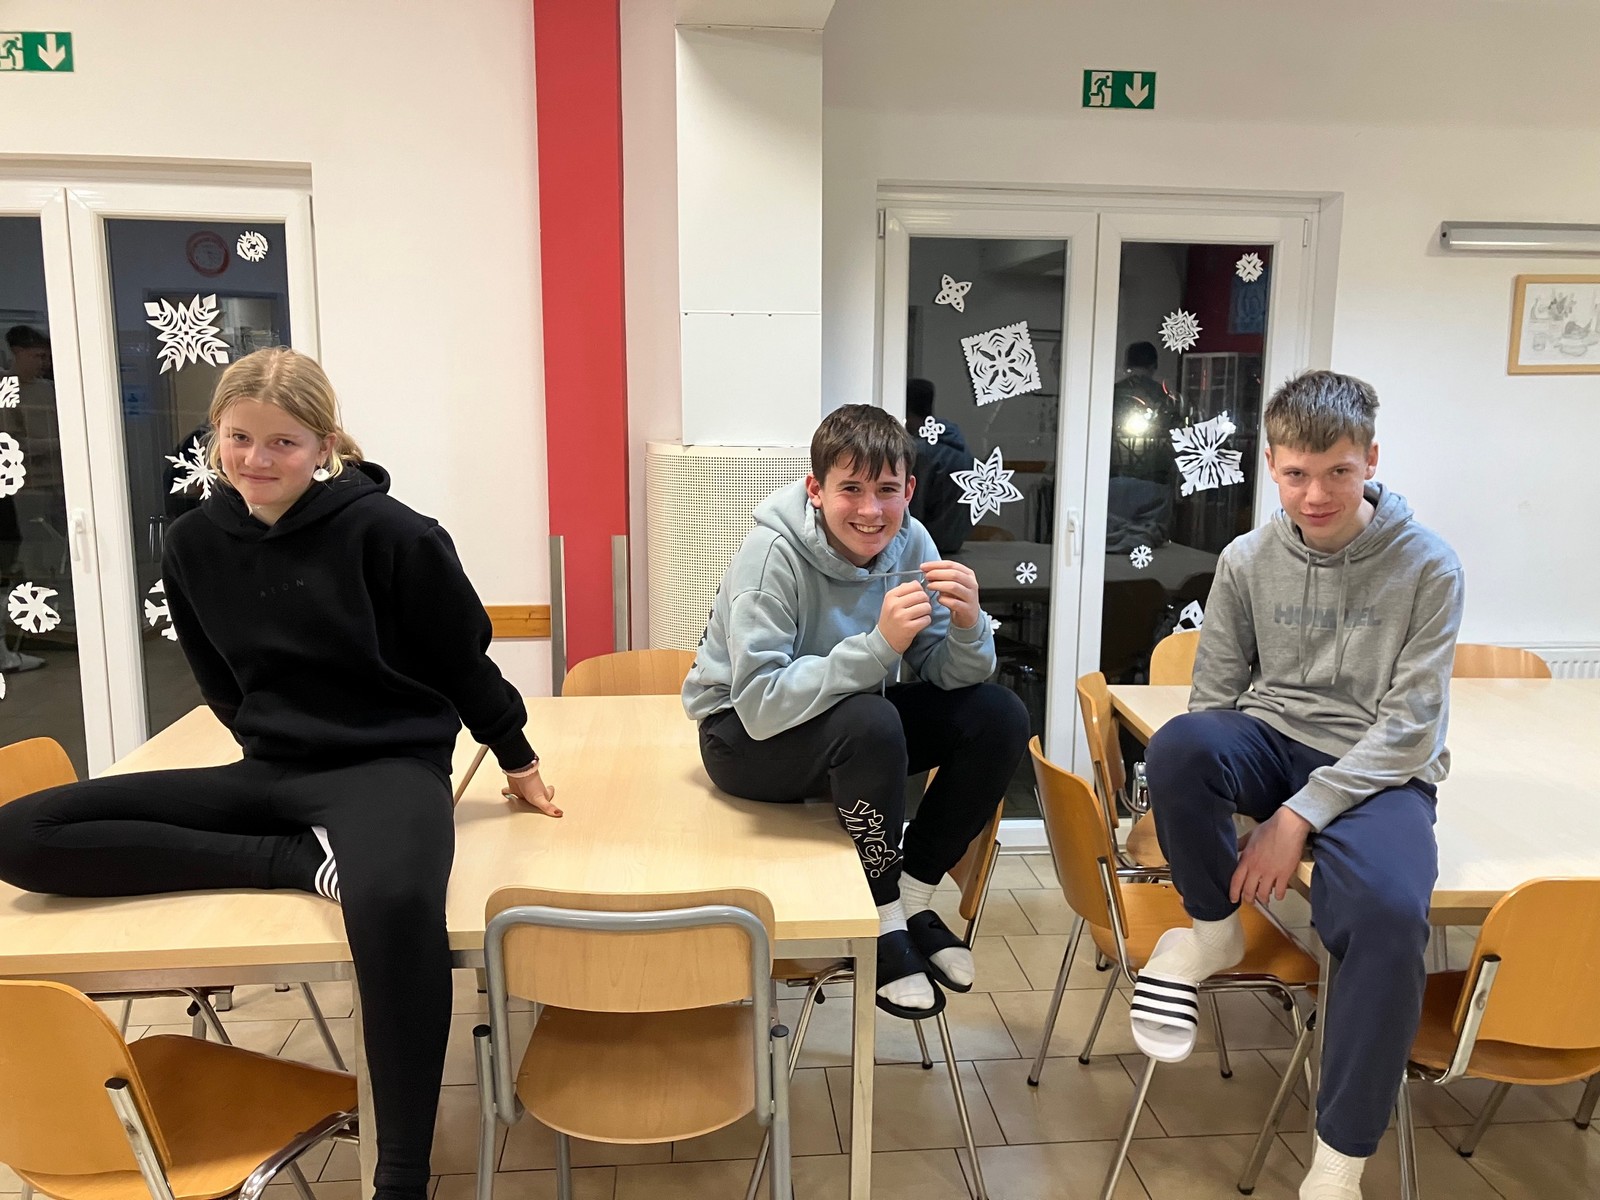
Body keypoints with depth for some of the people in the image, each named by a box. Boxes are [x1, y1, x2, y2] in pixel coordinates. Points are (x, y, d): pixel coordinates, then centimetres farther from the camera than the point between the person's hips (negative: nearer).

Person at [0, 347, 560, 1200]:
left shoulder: (388, 531, -13)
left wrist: (518, 762, 6)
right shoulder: (196, 541, 2)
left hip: (390, 764, -6)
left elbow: (464, 657, -3)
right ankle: (305, 858, -15)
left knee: (393, 900, -41)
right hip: (269, 771, 6)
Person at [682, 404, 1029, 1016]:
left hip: (862, 725, 6)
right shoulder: (772, 554, -25)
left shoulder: (909, 542, -10)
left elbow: (948, 677, -9)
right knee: (870, 723, -35)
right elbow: (761, 704, -33)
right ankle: (883, 917, -12)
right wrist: (879, 646, -42)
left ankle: (912, 895, 1)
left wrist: (967, 624, -31)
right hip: (745, 736, -6)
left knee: (1000, 716, -12)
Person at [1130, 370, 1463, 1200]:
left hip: (1376, 772, -2)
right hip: (1271, 746, 3)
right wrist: (1214, 781, -12)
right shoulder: (1247, 561, 2)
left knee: (1390, 915, -34)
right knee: (1179, 744, -34)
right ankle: (1212, 927, -5)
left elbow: (1410, 726, -11)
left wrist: (1298, 817, -19)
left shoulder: (1427, 566, -6)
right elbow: (1215, 698, 7)